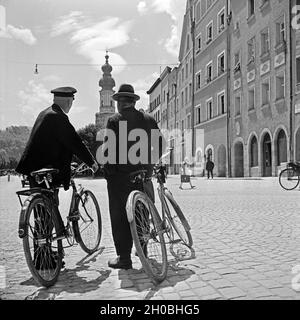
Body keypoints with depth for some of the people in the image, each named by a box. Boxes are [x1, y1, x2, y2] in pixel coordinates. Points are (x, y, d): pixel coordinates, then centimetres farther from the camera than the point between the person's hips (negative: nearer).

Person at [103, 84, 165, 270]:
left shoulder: (114, 121, -5)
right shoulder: (148, 119, 8)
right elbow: (160, 144, 10)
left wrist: (107, 171, 0)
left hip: (120, 174, -4)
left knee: (120, 217, 2)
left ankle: (124, 258, 6)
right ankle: (143, 249, 30)